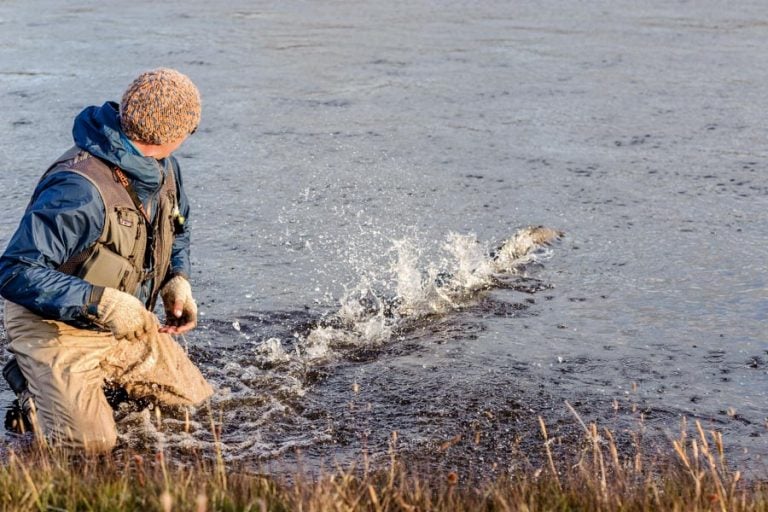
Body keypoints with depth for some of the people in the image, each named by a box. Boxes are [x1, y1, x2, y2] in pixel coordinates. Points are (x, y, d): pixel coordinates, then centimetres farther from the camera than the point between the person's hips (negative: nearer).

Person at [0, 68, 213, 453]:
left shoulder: (163, 170, -2)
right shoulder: (79, 189, -32)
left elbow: (177, 228, 20)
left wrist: (178, 279, -1)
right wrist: (99, 302, -40)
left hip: (126, 323, 8)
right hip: (56, 326, -8)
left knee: (199, 404, 6)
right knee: (89, 442, -22)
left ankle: (103, 378, 24)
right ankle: (32, 382, 7)